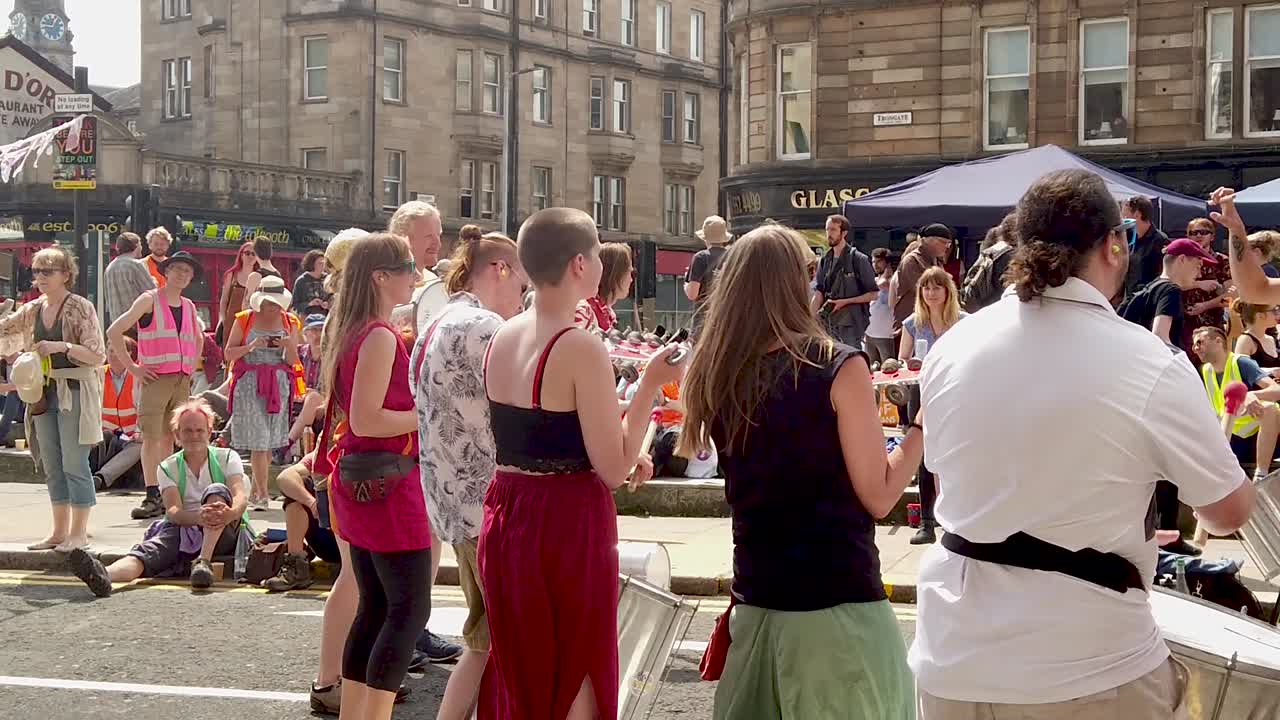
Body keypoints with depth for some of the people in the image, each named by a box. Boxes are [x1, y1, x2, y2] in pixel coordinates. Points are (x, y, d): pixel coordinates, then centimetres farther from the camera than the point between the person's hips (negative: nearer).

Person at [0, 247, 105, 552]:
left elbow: (98, 356, -13)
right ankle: (59, 531, 18)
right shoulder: (33, 310, 11)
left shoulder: (80, 308, -8)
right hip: (44, 394, 7)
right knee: (51, 465, 10)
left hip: (74, 392, -7)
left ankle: (79, 532, 2)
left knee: (74, 464, -4)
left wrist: (61, 346, -23)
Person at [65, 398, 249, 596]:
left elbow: (240, 497, -9)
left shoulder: (227, 458, 9)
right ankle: (104, 575, -63)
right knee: (147, 550, -31)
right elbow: (173, 511, -7)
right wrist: (199, 517, -32)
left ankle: (203, 563, -44)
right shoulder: (168, 467, 11)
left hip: (225, 532, -1)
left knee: (217, 491, -29)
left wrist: (230, 513, -36)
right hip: (185, 530, 1)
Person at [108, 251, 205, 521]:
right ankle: (152, 497, -8)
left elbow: (199, 339, 34)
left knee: (169, 437, 7)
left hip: (182, 380, 5)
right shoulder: (150, 301, -2)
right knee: (152, 437, -7)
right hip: (155, 378, -5)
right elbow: (114, 332, -8)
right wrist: (132, 367, -9)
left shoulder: (189, 306, 15)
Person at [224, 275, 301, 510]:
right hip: (250, 383, -3)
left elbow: (292, 361, 7)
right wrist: (251, 346, -16)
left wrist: (289, 346, -14)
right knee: (258, 441, -9)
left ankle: (255, 492, 18)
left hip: (279, 383, 3)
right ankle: (262, 494, -9)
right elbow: (229, 353, 0)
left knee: (270, 441, 5)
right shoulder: (244, 320, 2)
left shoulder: (289, 323, 9)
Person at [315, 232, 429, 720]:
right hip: (387, 482, -10)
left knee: (375, 607, 14)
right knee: (410, 608, -6)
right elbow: (365, 420, -22)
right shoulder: (381, 336, -16)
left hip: (357, 482, 10)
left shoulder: (351, 332, 13)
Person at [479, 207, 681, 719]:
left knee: (518, 674, 18)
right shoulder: (581, 348, -17)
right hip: (567, 524, -7)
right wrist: (650, 385, -10)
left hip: (506, 519, 7)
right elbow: (613, 470, -15)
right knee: (573, 677, 6)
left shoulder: (502, 338, 6)